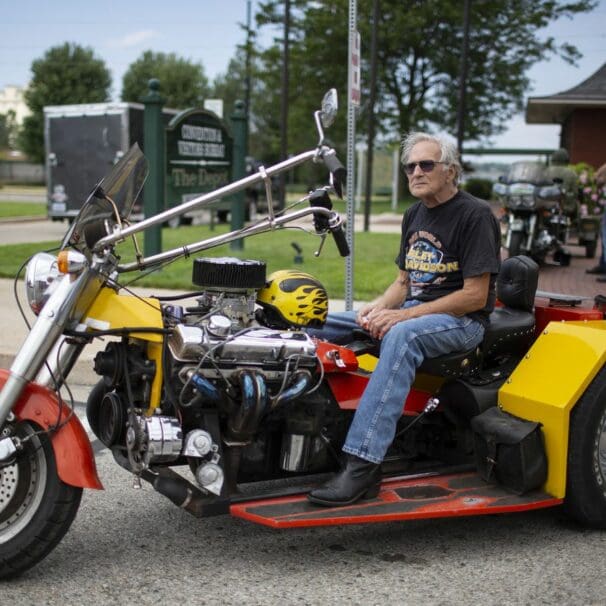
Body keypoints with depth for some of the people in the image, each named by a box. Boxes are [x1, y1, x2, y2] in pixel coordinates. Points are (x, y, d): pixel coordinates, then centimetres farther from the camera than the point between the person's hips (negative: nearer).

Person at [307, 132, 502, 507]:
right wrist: (377, 308, -6)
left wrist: (403, 315, -20)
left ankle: (363, 465, -45)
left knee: (403, 336, -40)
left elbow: (475, 296, -16)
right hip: (412, 311, 9)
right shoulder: (415, 215, 14)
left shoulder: (476, 215, -10)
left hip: (463, 321, -8)